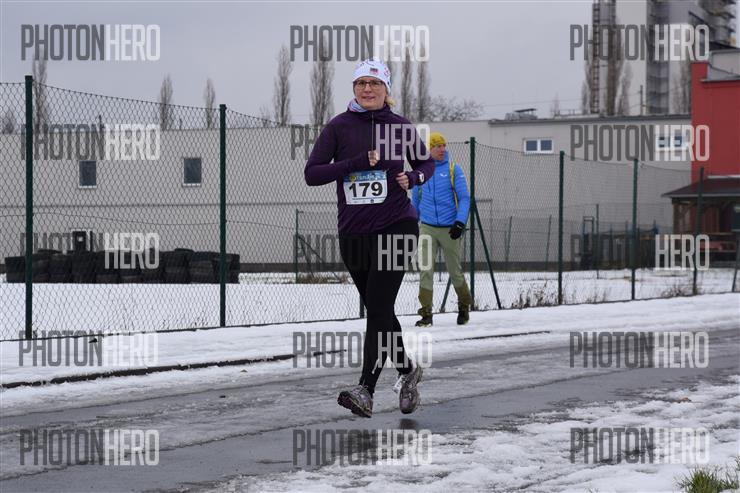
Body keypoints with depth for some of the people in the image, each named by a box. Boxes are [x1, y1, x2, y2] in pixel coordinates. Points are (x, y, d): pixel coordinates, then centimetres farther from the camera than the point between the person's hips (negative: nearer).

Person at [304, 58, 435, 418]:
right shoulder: (339, 127, 0)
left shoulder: (400, 126, 2)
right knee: (378, 310, 12)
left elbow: (426, 162, 16)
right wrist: (357, 163, -16)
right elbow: (311, 174, -6)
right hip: (353, 233, 2)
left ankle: (365, 391, -18)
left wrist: (413, 178, -6)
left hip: (396, 226, -2)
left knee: (379, 308, -13)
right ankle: (407, 370, 34)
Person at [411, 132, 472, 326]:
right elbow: (415, 200, 15)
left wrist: (460, 222, -17)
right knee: (425, 269, -9)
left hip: (449, 229, -2)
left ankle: (464, 306, 31)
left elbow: (464, 198, -5)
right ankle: (426, 314, -7)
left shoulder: (453, 170, -3)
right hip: (427, 228, 2)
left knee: (455, 270, 9)